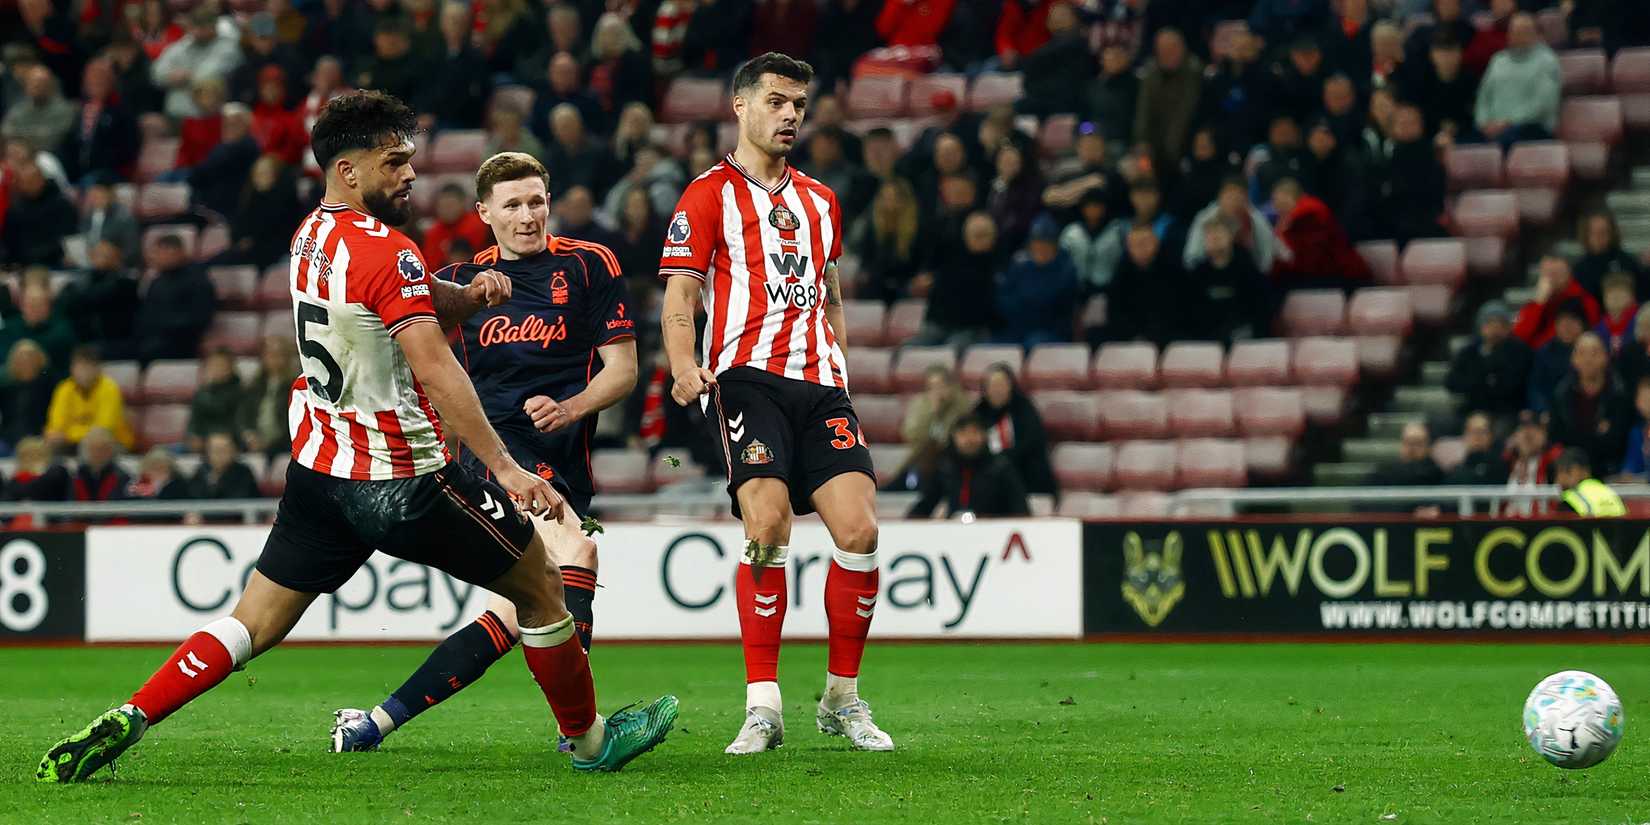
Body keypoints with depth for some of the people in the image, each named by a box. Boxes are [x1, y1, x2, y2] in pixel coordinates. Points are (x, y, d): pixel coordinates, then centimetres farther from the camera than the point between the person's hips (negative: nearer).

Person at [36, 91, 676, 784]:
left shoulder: (310, 234, 9)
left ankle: (126, 720, -6)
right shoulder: (387, 252, -19)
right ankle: (588, 739, 20)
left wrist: (467, 295, -1)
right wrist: (504, 467, -29)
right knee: (540, 589, 9)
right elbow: (433, 369, -26)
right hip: (405, 479, -8)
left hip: (318, 467, 8)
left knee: (253, 625, 9)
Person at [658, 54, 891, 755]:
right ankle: (762, 707, -17)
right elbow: (680, 293, -3)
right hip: (746, 376, -5)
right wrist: (684, 364, -20)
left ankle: (842, 699, 6)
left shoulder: (820, 202, 23)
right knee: (768, 525, -22)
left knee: (858, 530, -9)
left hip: (819, 382, 5)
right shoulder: (710, 193, 5)